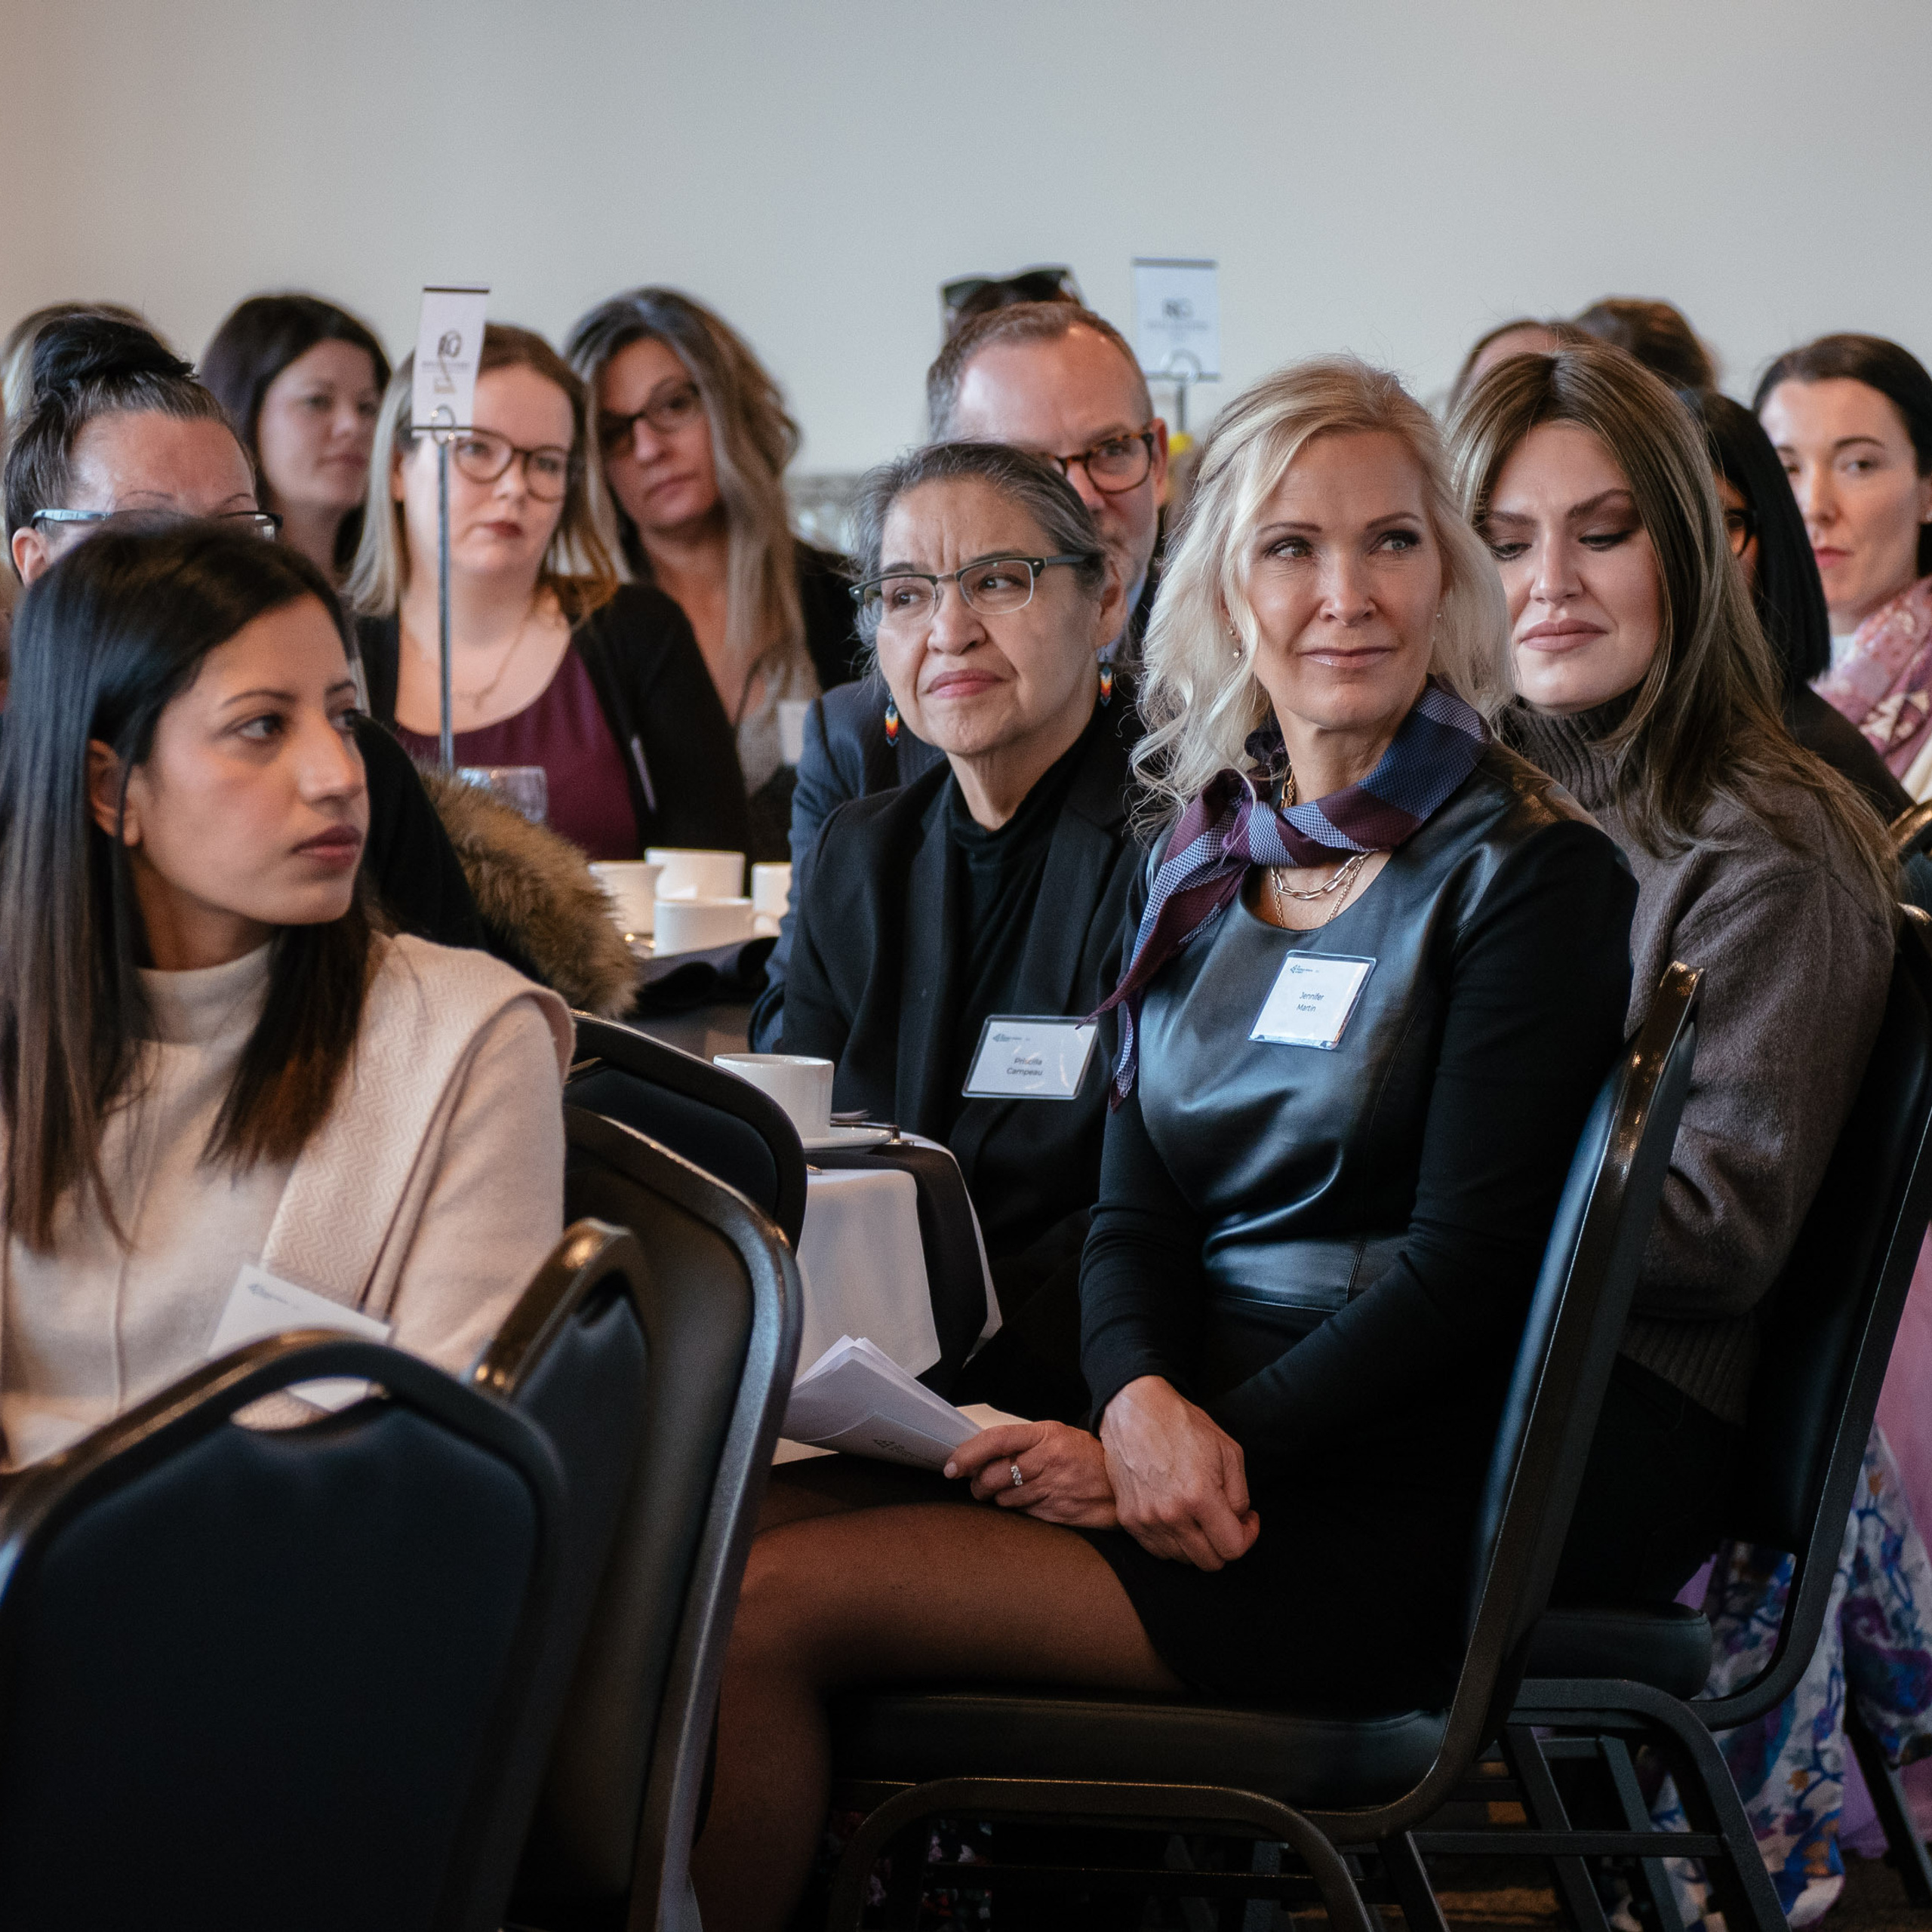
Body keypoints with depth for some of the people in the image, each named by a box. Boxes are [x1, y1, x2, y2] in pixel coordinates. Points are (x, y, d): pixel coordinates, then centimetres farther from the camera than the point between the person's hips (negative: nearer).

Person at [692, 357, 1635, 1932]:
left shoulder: (1531, 874, -5)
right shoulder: (1207, 856, 15)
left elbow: (1464, 1267, -10)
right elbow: (1136, 1201, 10)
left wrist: (1220, 1447, -18)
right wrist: (1142, 1399, -12)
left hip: (1377, 1507, -6)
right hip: (1182, 1436, 6)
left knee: (777, 1603, -22)